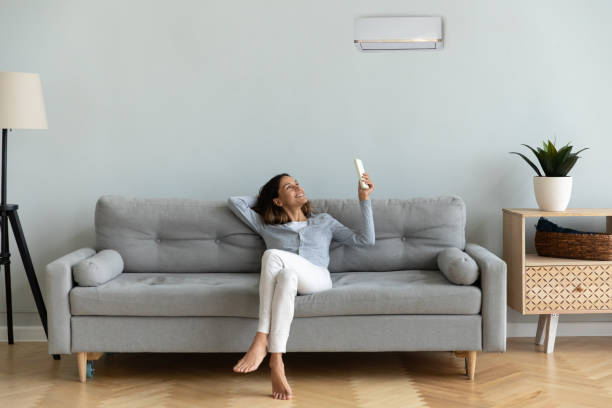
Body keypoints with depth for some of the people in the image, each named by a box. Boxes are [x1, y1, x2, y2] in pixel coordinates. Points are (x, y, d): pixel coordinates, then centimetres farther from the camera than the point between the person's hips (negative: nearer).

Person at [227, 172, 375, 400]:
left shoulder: (324, 221, 30)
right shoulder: (267, 227, 29)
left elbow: (365, 240, 20)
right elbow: (234, 201, 30)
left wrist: (364, 199, 16)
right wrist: (262, 199, 40)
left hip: (317, 280, -1)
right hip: (286, 280, 1)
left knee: (273, 256, -32)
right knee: (286, 276, -39)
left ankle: (261, 341, -41)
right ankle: (276, 362, -49)